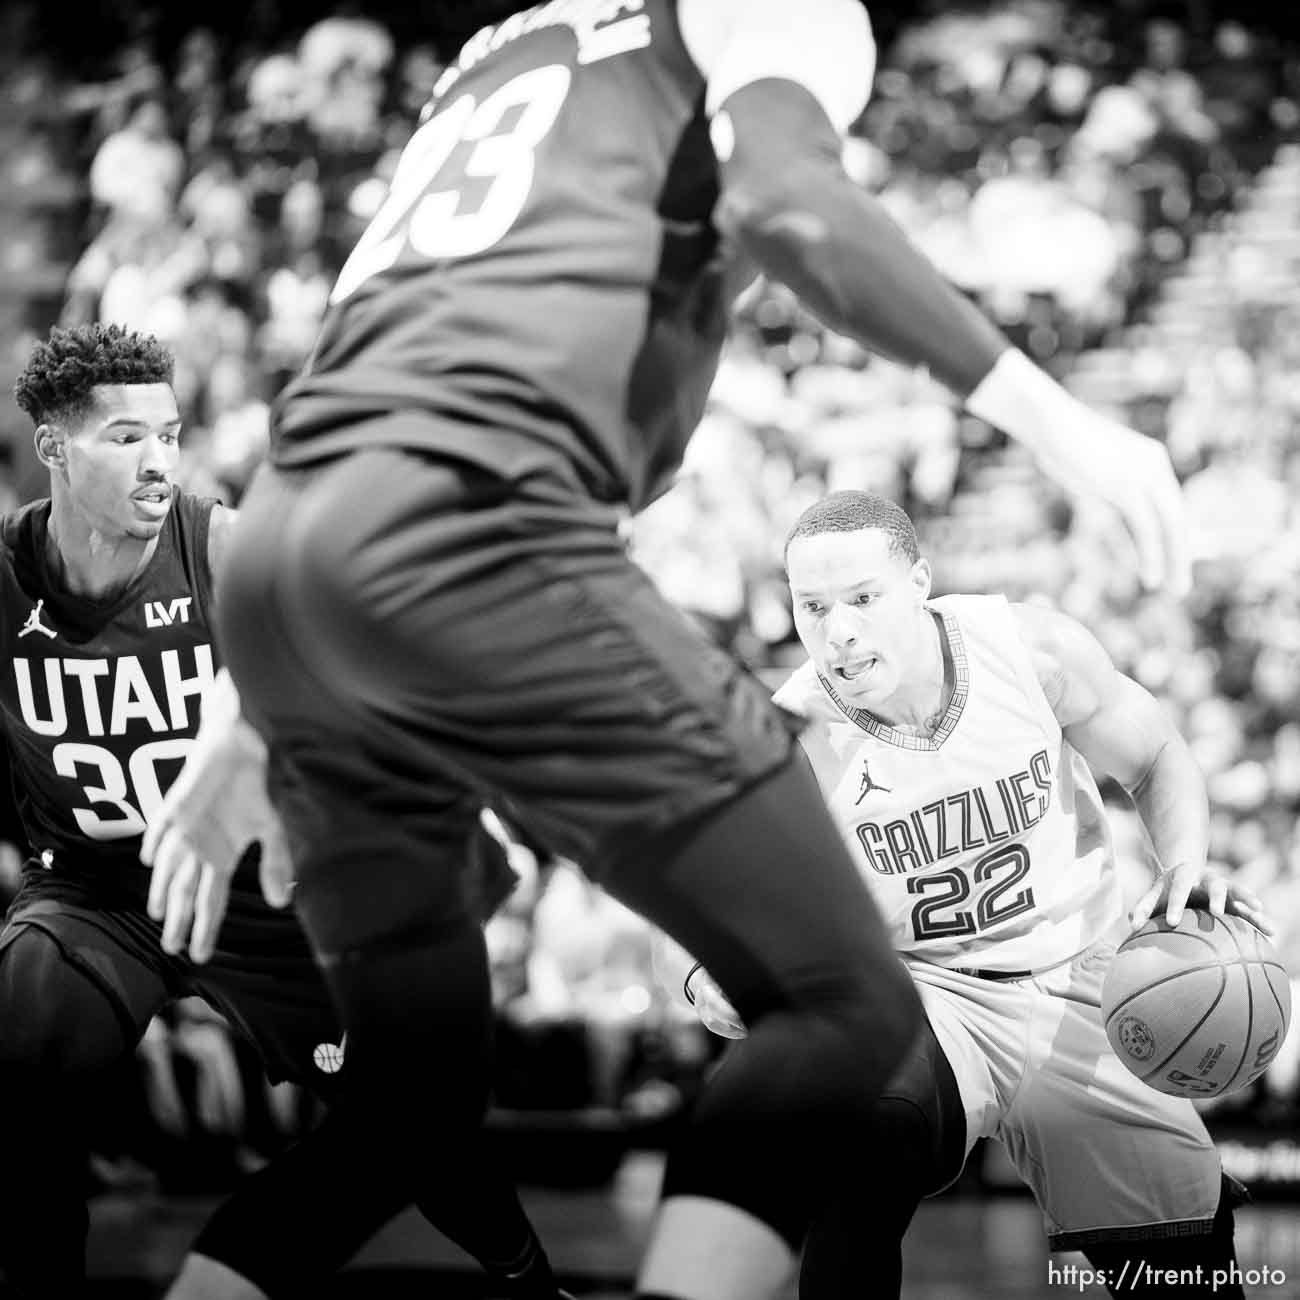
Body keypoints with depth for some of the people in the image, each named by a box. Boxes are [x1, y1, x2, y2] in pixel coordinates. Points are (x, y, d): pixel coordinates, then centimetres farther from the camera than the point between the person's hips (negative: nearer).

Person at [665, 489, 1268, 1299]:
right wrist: (709, 980, -37)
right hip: (918, 998, -3)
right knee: (870, 1132, -39)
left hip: (1082, 992, 3)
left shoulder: (1032, 649, -12)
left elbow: (1157, 760, 5)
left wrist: (1187, 869, -15)